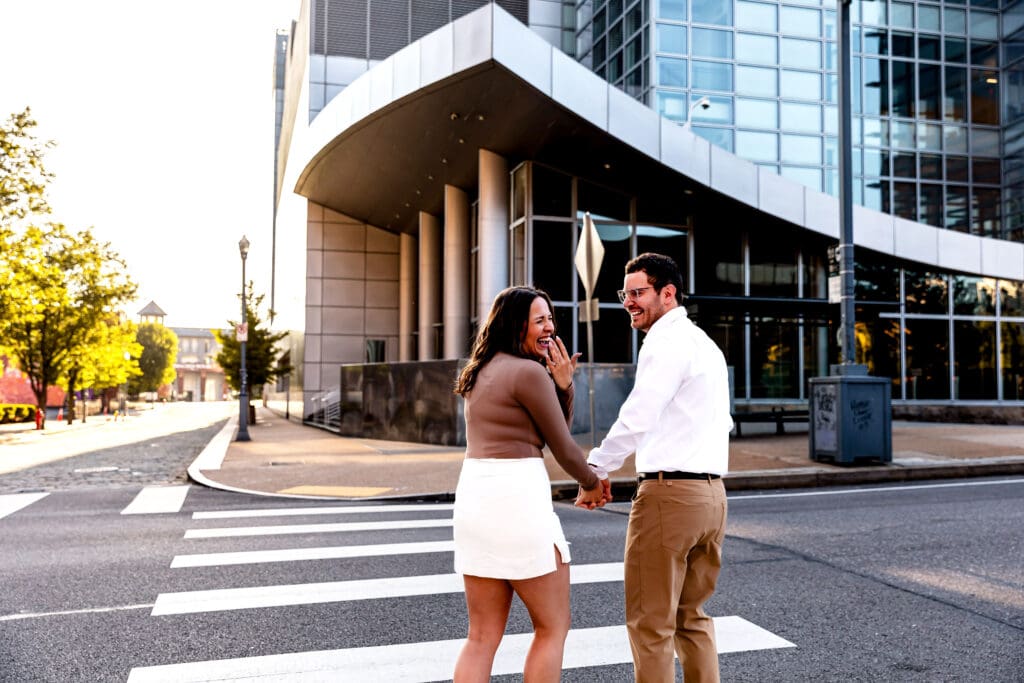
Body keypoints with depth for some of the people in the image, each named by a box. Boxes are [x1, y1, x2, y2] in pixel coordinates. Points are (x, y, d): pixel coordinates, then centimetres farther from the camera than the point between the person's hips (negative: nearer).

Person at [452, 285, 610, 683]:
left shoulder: (483, 371, 17)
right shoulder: (529, 371, -10)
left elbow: (556, 427, 17)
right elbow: (562, 447, -3)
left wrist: (563, 384, 3)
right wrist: (592, 485, 14)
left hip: (474, 497, 9)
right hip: (517, 500, -9)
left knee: (483, 635, 13)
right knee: (552, 627, 9)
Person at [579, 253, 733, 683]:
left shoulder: (667, 342, -11)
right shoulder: (706, 344, 19)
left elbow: (636, 418, -19)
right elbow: (723, 422, 24)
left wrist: (595, 469, -10)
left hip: (669, 491, -10)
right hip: (711, 493, 10)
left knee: (650, 623, 0)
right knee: (691, 615, 18)